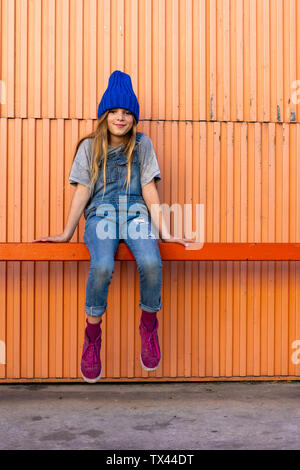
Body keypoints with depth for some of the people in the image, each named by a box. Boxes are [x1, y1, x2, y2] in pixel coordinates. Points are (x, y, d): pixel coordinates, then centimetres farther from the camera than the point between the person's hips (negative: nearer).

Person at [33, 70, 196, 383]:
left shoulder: (142, 144, 13)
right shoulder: (89, 147, 12)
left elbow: (149, 189, 8)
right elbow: (82, 191, 9)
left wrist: (163, 232, 1)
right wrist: (66, 234, 4)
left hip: (136, 214, 1)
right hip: (101, 215, 0)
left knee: (151, 263, -32)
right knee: (102, 266, -33)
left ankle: (148, 325, -5)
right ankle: (92, 334, -11)